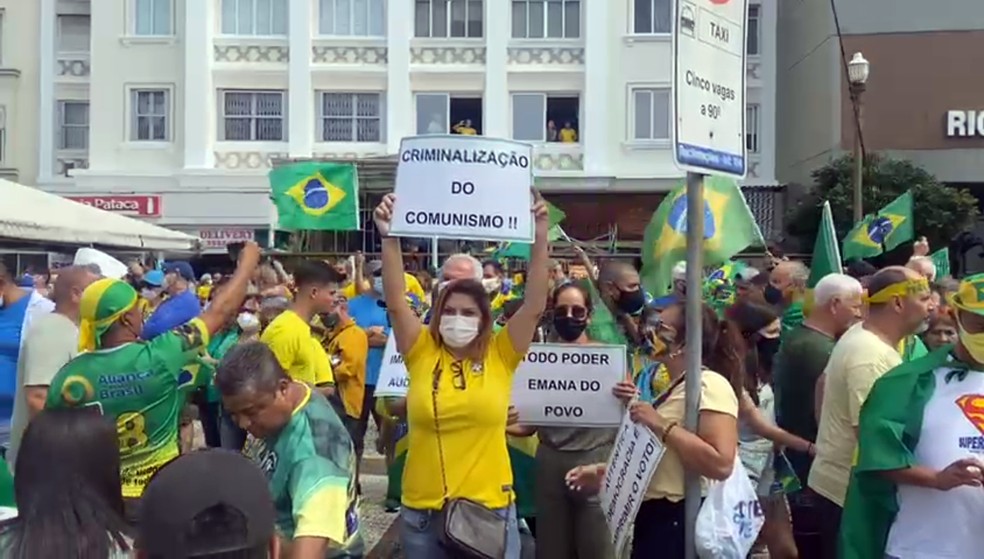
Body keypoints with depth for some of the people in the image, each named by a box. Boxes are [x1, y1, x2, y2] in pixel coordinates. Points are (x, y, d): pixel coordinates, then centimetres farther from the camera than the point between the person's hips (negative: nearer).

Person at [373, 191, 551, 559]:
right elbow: (395, 303, -12)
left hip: (490, 508, -1)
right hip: (423, 510, 1)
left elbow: (534, 306, -10)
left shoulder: (500, 356, -1)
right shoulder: (422, 352, -1)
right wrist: (390, 238, -21)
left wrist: (540, 240, -19)